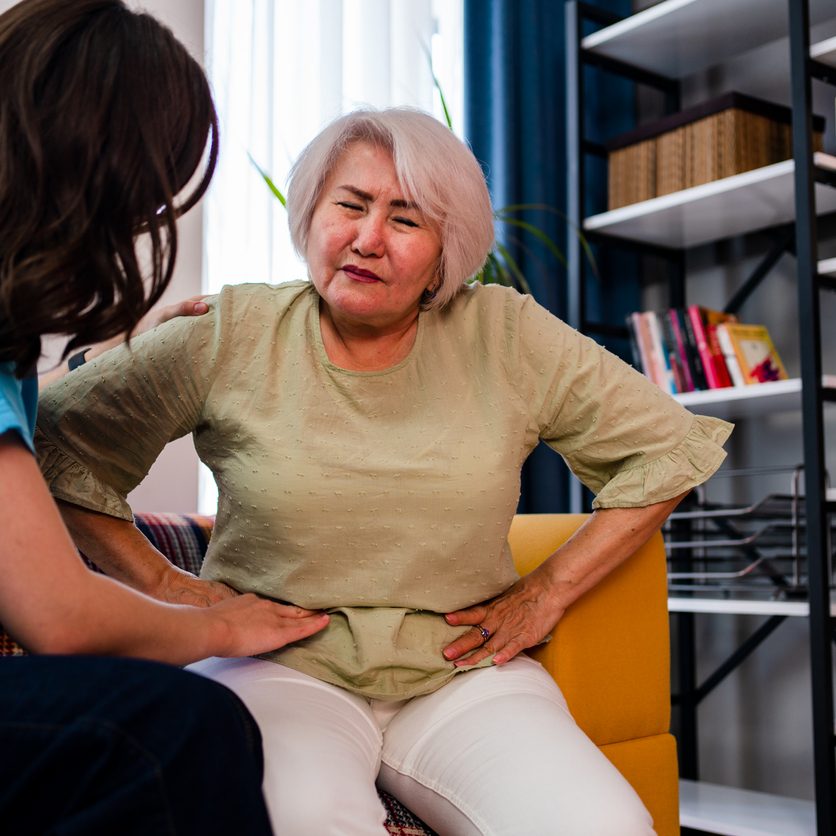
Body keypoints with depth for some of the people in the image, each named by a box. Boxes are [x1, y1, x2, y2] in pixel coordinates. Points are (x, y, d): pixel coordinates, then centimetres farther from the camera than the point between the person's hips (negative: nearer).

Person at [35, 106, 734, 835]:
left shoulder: (507, 337, 0)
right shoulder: (230, 339, -1)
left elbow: (671, 448, 6)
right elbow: (58, 438, 6)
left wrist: (547, 591, 1)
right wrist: (159, 582, -1)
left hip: (462, 672, 2)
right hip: (281, 665, -1)